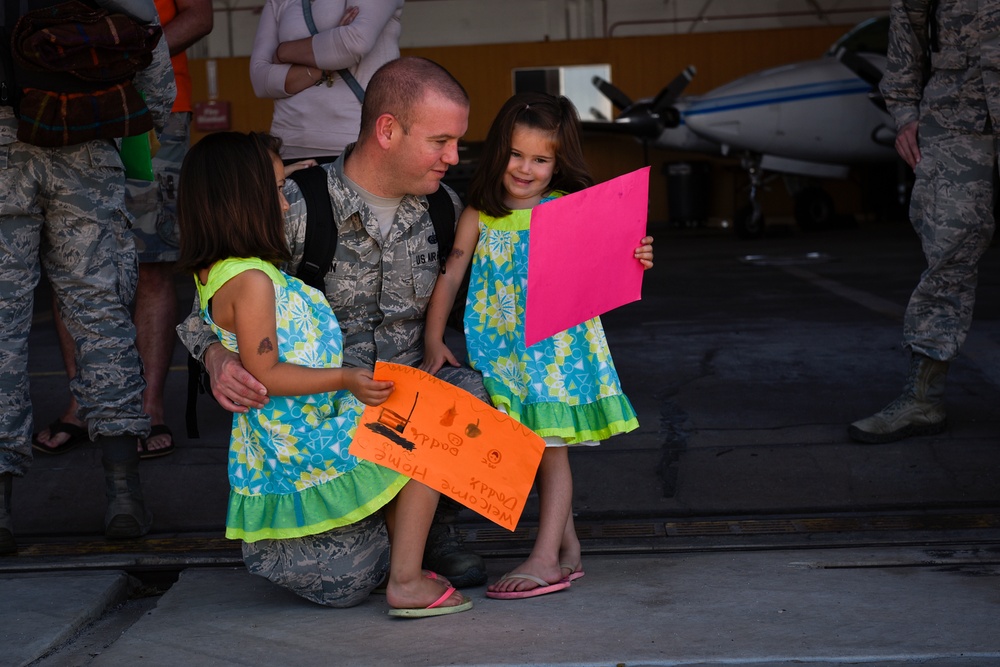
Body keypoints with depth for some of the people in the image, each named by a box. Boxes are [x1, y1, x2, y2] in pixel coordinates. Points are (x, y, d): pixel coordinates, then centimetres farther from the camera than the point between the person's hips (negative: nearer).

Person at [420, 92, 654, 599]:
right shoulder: (480, 214, 4)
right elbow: (450, 274, 7)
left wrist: (633, 263, -22)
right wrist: (433, 338, 3)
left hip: (556, 348, -4)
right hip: (502, 351, 4)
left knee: (550, 448, -3)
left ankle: (546, 559, 0)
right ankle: (567, 547, 22)